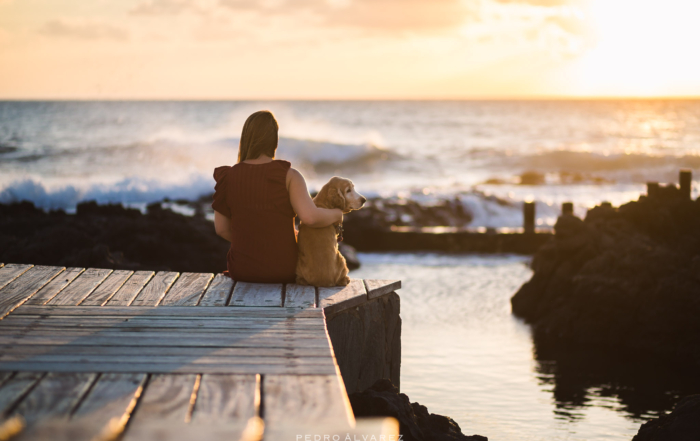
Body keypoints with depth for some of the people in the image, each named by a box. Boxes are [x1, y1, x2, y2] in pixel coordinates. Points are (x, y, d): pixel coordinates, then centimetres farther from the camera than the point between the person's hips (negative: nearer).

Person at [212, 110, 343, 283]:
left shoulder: (227, 177, -8)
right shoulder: (288, 176, -15)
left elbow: (222, 228, -2)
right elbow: (310, 217, -28)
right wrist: (335, 215, -7)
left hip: (242, 271, 2)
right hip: (283, 272, -2)